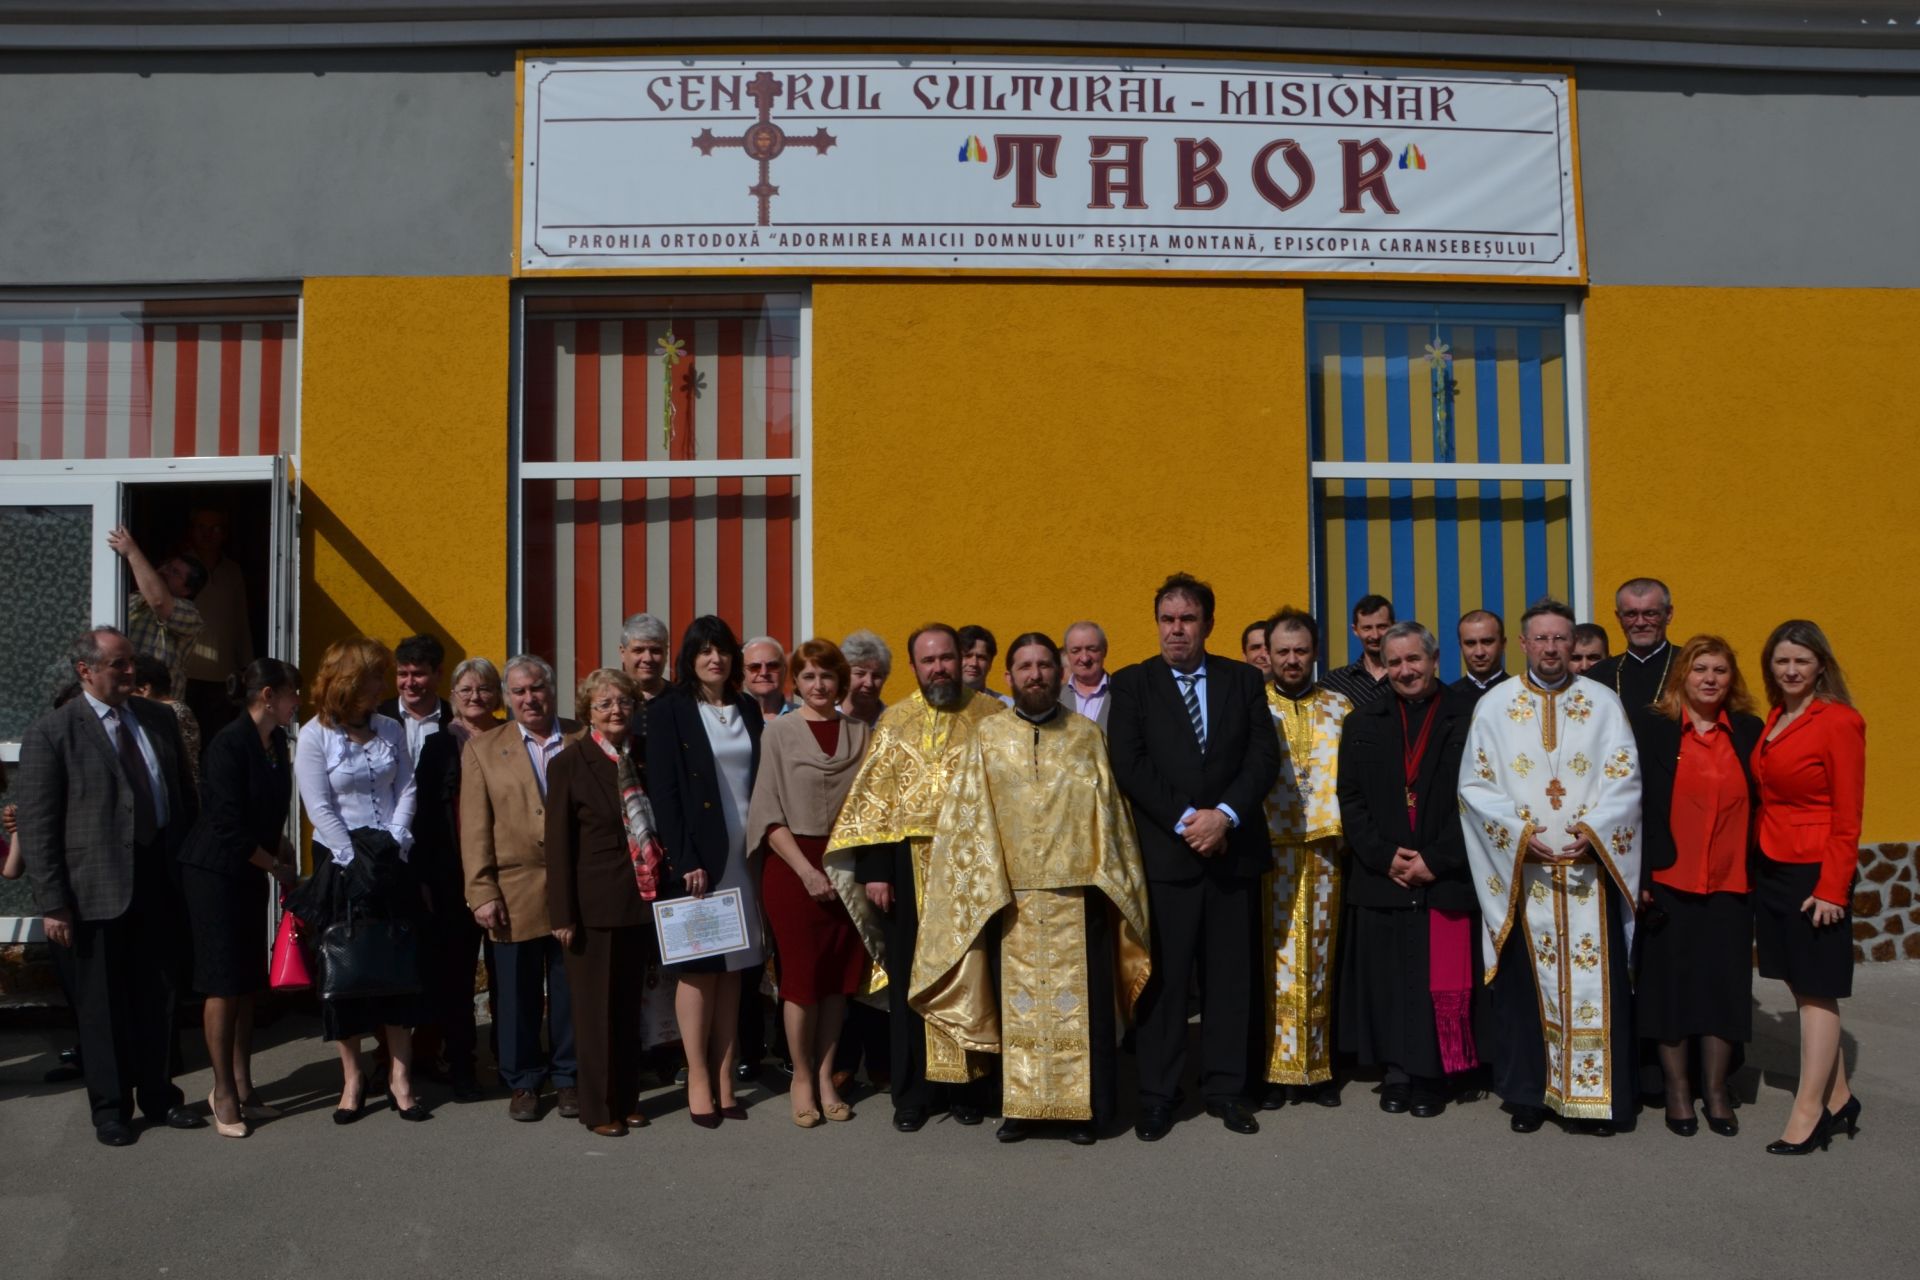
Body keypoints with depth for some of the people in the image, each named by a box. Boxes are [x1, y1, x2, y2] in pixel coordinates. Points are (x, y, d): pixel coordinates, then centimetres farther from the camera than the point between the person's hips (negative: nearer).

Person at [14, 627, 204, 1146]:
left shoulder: (159, 718, 7)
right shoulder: (50, 733, -8)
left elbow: (184, 796, 13)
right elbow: (36, 826, -9)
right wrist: (52, 904, -12)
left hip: (160, 881, 4)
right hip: (97, 888, -4)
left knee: (159, 995, 14)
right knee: (102, 1005, 8)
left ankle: (159, 1095, 28)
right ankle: (110, 1109, 23)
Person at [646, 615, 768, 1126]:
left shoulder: (748, 710, 12)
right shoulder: (668, 711, -2)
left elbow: (763, 781, 12)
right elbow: (663, 791, -8)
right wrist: (685, 860, -15)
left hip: (744, 856, 4)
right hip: (696, 857, -4)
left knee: (732, 970, 7)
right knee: (697, 969, 0)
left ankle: (725, 1079, 13)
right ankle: (699, 1080, 8)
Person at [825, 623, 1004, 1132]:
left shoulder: (991, 717, 3)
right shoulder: (895, 721, 6)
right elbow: (874, 799, 4)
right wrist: (874, 870, -4)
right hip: (911, 866, 1)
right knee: (912, 979, 6)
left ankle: (968, 1086, 18)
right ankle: (913, 1090, 16)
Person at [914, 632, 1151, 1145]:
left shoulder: (1088, 736, 6)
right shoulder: (988, 736, 6)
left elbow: (1109, 814, 7)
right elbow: (969, 818, 4)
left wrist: (1112, 880, -1)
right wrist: (985, 883, -4)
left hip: (1077, 895, 0)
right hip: (1010, 897, 1)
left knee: (1079, 1001, 4)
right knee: (1018, 1003, 6)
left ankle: (1084, 1107, 15)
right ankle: (1019, 1104, 17)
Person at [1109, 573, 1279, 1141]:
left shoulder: (1243, 680, 9)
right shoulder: (1132, 684, 3)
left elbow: (1265, 756, 1)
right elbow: (1128, 764, -6)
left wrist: (1224, 814, -13)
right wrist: (1185, 820, -13)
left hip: (1232, 850, 2)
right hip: (1163, 853, -2)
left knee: (1229, 976, 9)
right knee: (1163, 978, 2)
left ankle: (1225, 1089, 20)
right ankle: (1157, 1095, 12)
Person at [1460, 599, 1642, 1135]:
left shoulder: (1603, 702, 5)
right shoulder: (1494, 706, 5)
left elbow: (1625, 779, 1)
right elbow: (1474, 784, 1)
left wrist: (1593, 830, -14)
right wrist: (1523, 834, -11)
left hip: (1591, 867, 0)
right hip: (1520, 870, 0)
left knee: (1595, 979, 0)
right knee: (1524, 980, 3)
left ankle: (1596, 1094, 9)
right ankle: (1528, 1093, 13)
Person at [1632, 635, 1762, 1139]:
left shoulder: (1749, 732, 7)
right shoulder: (1651, 727, -1)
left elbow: (1761, 805, 7)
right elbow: (1634, 804, -4)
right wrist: (1637, 876, -8)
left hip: (1729, 885, 2)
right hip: (1668, 882, -2)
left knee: (1724, 985, 6)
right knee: (1671, 983, 5)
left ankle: (1716, 1092, 20)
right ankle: (1677, 1091, 19)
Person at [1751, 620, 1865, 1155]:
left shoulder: (1840, 722, -11)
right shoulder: (1774, 721, 10)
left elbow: (1848, 815, -12)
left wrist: (1833, 888, -14)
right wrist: (1756, 864, 7)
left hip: (1814, 874, -7)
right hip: (1771, 870, 7)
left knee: (1817, 990, 1)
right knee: (1803, 987, 13)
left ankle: (1808, 1112, 8)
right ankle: (1838, 1099, 25)